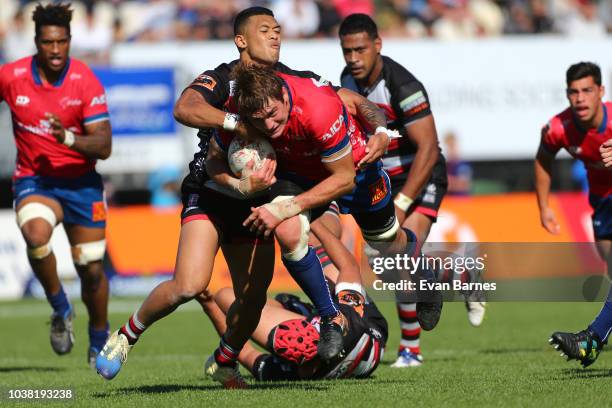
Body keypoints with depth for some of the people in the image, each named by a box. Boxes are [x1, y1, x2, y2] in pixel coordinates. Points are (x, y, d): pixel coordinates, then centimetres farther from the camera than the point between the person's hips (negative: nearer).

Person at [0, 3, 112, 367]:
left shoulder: (86, 82, -12)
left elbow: (103, 146, -16)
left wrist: (69, 138, -33)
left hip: (81, 182, 0)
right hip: (33, 180, 0)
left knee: (91, 268, 2)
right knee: (36, 234, -32)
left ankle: (99, 341, 28)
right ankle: (60, 309, -8)